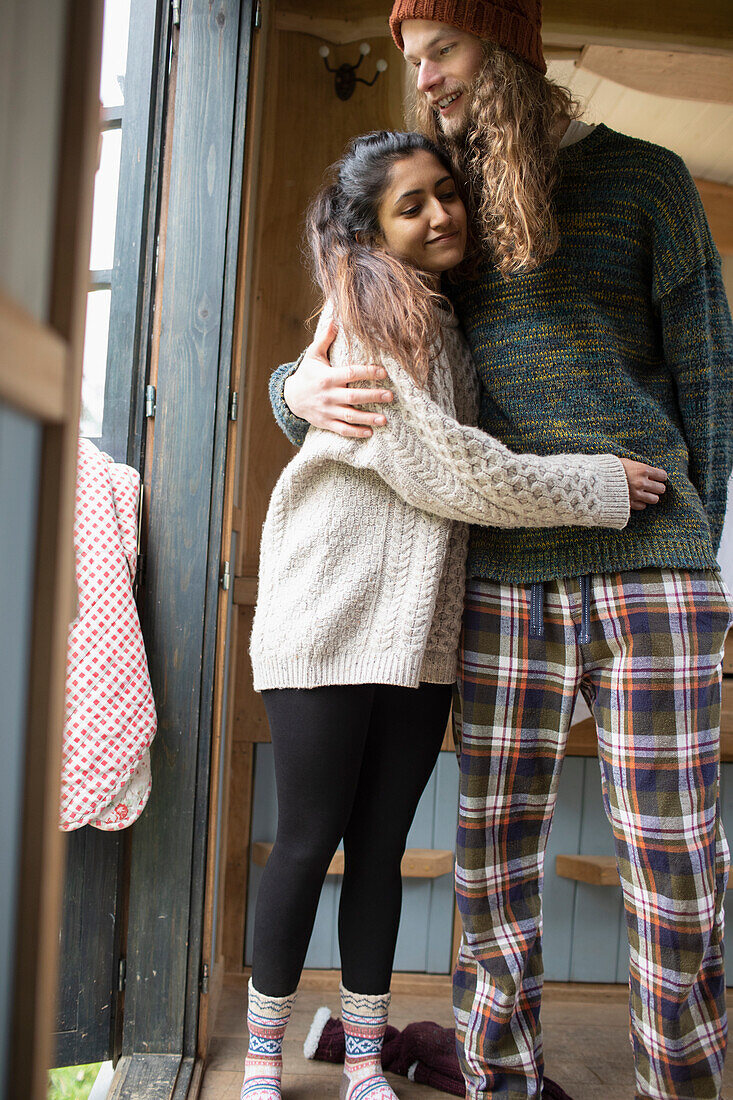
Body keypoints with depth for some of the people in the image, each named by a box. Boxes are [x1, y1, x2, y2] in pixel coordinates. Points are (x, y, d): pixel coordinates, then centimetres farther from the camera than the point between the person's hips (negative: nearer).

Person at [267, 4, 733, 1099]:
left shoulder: (639, 177, 9)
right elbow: (333, 360, 20)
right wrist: (300, 388, -5)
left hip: (644, 572, -2)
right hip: (500, 582, 3)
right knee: (493, 866, 6)